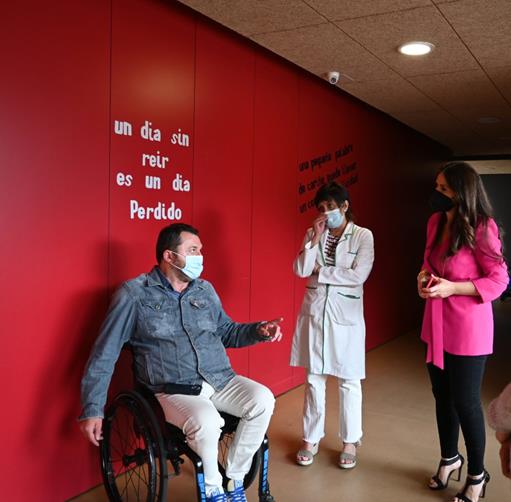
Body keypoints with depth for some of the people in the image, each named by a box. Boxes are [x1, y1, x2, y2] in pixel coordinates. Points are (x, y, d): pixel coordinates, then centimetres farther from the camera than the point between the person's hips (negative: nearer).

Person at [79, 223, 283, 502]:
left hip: (221, 380, 5)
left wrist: (259, 331, 3)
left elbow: (226, 332, 23)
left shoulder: (205, 290, 12)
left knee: (262, 400, -22)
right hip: (173, 391, -5)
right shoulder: (134, 294, -4)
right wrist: (92, 409, -6)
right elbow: (104, 355, -2)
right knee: (206, 422, -35)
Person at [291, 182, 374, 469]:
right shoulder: (312, 234, 5)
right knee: (314, 380, 11)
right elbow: (301, 271, -5)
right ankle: (312, 439, 24)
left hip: (346, 316, -3)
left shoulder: (363, 236, -4)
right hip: (314, 313, 3)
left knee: (349, 382, 8)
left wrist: (320, 271, -9)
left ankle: (350, 441, 24)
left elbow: (359, 275, -15)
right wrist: (315, 239, -12)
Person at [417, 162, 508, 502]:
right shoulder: (436, 221, 2)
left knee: (465, 401, 5)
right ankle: (450, 458, 41)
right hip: (437, 325, 7)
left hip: (468, 328, -6)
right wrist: (424, 276, -4)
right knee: (442, 395, 19)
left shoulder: (481, 228, -17)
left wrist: (452, 288, -23)